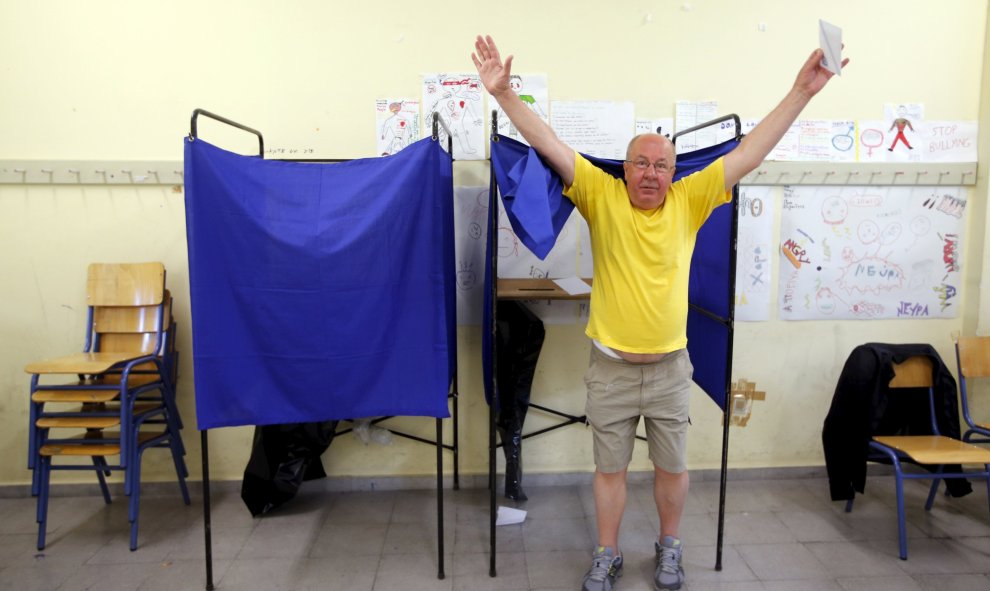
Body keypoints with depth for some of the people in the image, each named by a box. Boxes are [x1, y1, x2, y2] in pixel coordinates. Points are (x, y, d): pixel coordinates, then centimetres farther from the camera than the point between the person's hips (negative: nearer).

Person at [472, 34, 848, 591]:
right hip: (611, 368, -1)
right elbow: (550, 144, -12)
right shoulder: (601, 196, -6)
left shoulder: (689, 201, -2)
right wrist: (505, 94, -19)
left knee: (673, 466, 17)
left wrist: (801, 92, -8)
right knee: (610, 468, 14)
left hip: (670, 368, 2)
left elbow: (750, 153, -4)